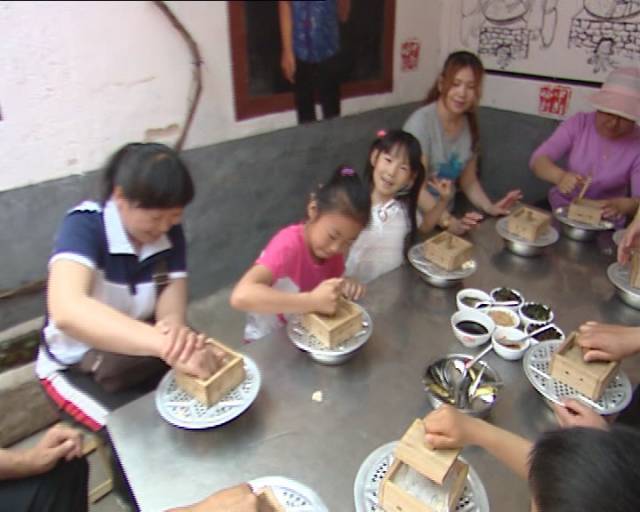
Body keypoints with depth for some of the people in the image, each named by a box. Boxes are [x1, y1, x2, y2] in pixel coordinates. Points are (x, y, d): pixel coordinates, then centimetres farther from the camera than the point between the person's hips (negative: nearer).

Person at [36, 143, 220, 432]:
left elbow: (172, 302, -18)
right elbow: (66, 310, -45)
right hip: (76, 367, -4)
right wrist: (167, 344, -55)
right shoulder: (84, 227, -27)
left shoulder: (170, 231, -12)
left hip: (140, 353, 5)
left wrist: (174, 327, -43)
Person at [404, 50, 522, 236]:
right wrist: (449, 222, -32)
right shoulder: (421, 121, -16)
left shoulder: (469, 124, 3)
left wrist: (490, 207, -7)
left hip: (444, 215, 6)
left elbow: (468, 180, 10)